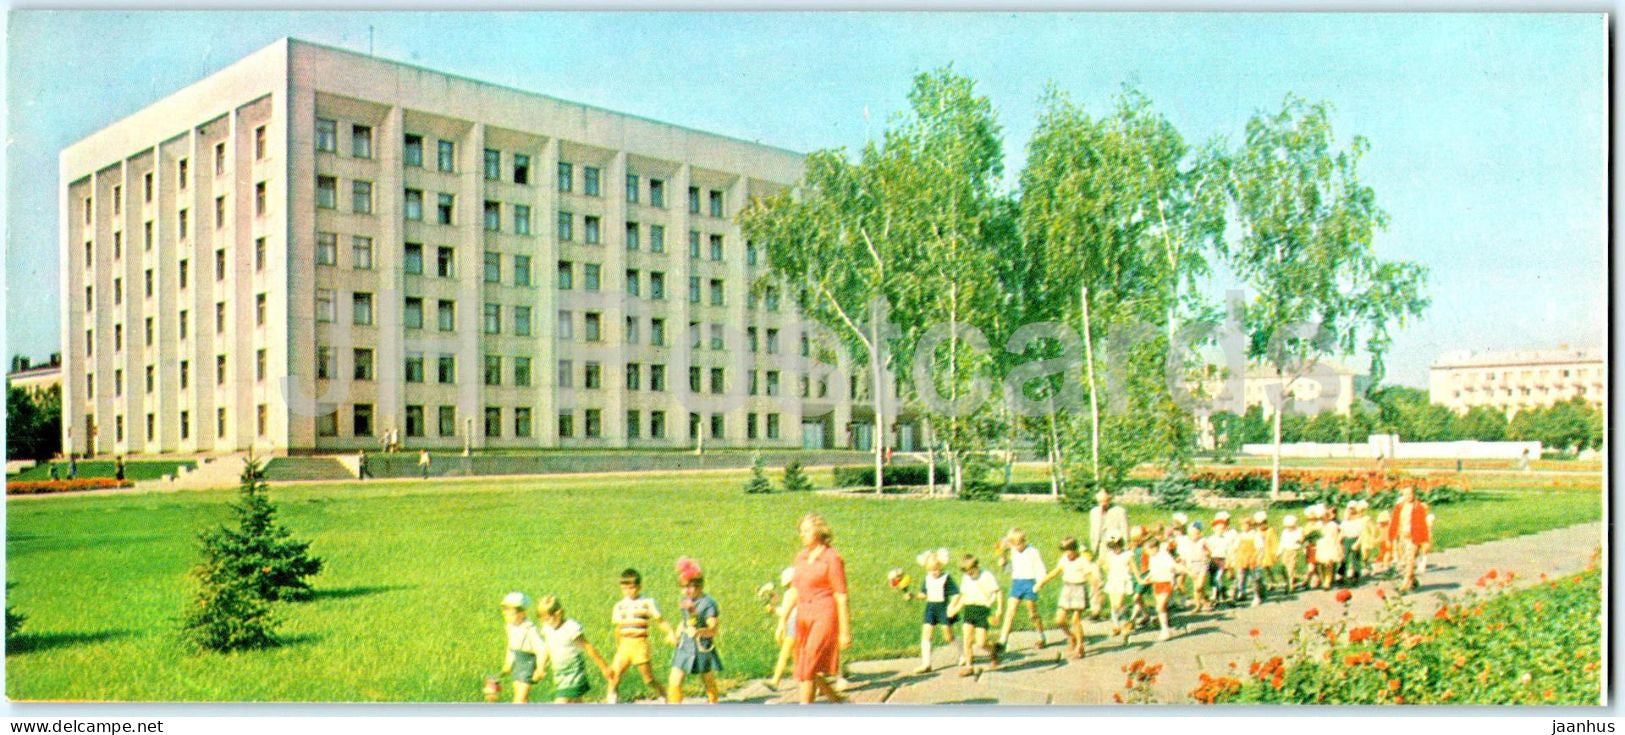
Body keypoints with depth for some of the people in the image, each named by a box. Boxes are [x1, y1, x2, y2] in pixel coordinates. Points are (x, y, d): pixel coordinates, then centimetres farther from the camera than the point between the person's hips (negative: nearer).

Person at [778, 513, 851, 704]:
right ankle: (837, 699, 32)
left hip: (824, 617, -7)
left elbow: (841, 597, -10)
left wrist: (845, 631, -10)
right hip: (803, 617, 7)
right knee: (810, 668, 11)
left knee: (809, 667, -11)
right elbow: (794, 591, 16)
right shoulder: (801, 557, 10)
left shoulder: (831, 559, -10)